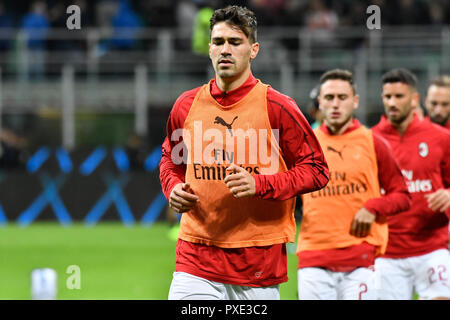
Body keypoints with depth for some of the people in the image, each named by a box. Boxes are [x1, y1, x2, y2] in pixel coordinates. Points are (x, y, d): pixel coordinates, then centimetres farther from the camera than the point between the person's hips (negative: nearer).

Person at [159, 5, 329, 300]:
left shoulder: (277, 107, -4)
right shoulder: (187, 105, 7)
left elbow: (317, 170, -3)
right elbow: (171, 158, 24)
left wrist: (260, 184, -16)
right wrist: (173, 188, 2)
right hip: (196, 258, 2)